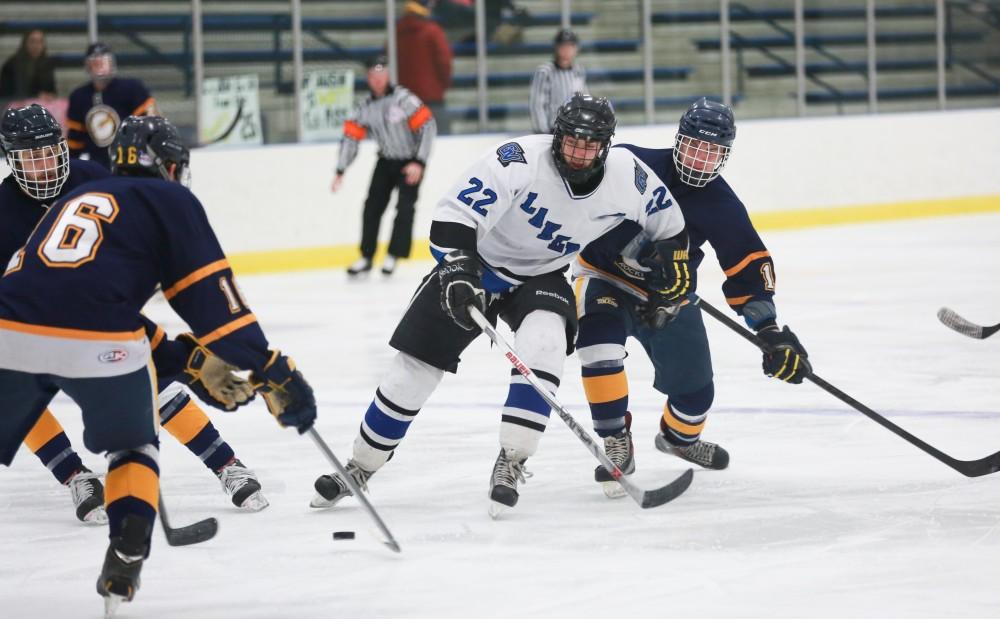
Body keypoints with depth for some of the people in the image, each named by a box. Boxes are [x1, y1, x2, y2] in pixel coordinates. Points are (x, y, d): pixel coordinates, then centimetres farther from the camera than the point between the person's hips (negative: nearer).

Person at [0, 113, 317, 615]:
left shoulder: (76, 199, 33)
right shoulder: (170, 201, 14)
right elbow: (209, 294, 3)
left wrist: (193, 363, 35)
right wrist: (271, 371, 4)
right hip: (95, 346, -4)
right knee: (133, 446, 23)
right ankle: (123, 563, 7)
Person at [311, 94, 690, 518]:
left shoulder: (629, 177, -18)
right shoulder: (520, 161, -30)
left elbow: (667, 226, 3)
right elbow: (453, 214, -35)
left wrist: (669, 283, 3)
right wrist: (458, 268, -48)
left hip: (542, 277, 2)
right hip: (478, 265, -2)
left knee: (544, 344, -31)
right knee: (415, 367, -2)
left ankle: (511, 463, -26)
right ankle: (361, 466, 17)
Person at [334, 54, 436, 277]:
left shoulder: (403, 99, -23)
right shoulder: (365, 108, -7)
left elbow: (428, 126, -24)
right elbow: (351, 137, -4)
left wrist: (419, 163, -27)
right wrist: (340, 171, -11)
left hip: (411, 162, -5)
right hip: (386, 160, 5)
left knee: (405, 206, -14)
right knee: (372, 206, -1)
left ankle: (394, 256, -6)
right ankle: (366, 257, 9)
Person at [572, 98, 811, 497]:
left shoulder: (721, 206, -12)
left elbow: (749, 267, -10)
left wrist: (769, 330, -17)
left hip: (665, 295, 3)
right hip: (603, 274, -3)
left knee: (694, 386, 7)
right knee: (600, 336, -34)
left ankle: (679, 437, 45)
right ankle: (615, 443, -24)